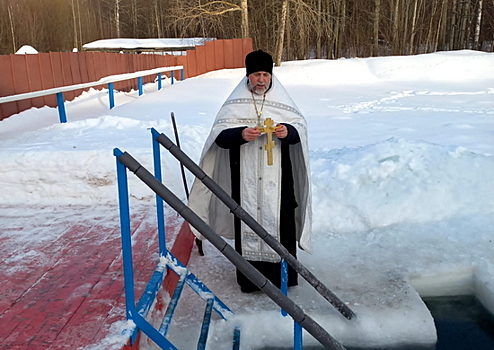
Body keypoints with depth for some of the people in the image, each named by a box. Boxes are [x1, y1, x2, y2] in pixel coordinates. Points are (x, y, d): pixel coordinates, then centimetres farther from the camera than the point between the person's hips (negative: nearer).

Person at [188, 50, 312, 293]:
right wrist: (241, 134, -23)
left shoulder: (281, 99, 5)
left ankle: (283, 276, 20)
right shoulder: (235, 103, 1)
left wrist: (288, 131, -16)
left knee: (280, 223, 3)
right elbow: (219, 135, -4)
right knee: (247, 224, 4)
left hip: (277, 176, 1)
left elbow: (300, 125, 7)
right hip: (245, 178, 0)